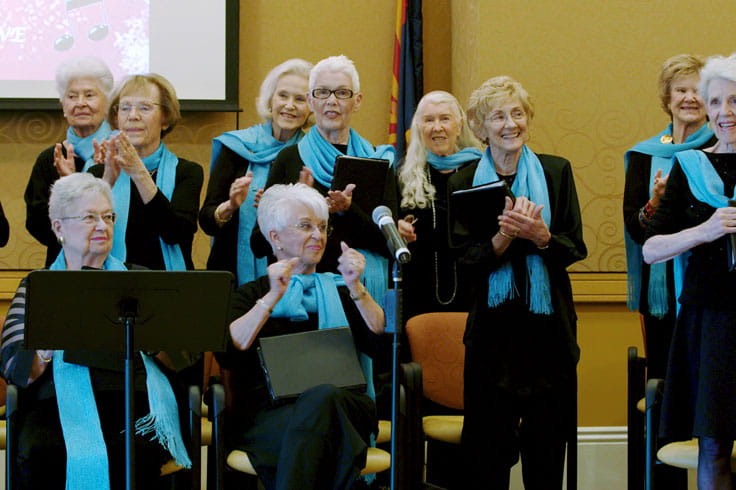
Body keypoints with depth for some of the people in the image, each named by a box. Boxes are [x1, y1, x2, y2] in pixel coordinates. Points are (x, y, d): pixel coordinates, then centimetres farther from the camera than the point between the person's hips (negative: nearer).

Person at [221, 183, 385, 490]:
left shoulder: (338, 290, 25)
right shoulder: (252, 294, 19)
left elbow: (379, 342, 7)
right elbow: (228, 354, -2)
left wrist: (355, 287, -3)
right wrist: (273, 297, -8)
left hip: (338, 401, 2)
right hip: (268, 414, -2)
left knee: (322, 397, -36)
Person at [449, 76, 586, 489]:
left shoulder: (556, 171, 4)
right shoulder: (464, 183, 4)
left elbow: (576, 250, 0)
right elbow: (465, 262, -2)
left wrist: (540, 236, -20)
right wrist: (504, 236, -19)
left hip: (549, 323, 0)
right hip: (493, 324, 0)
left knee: (547, 440, 5)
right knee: (488, 441, 1)